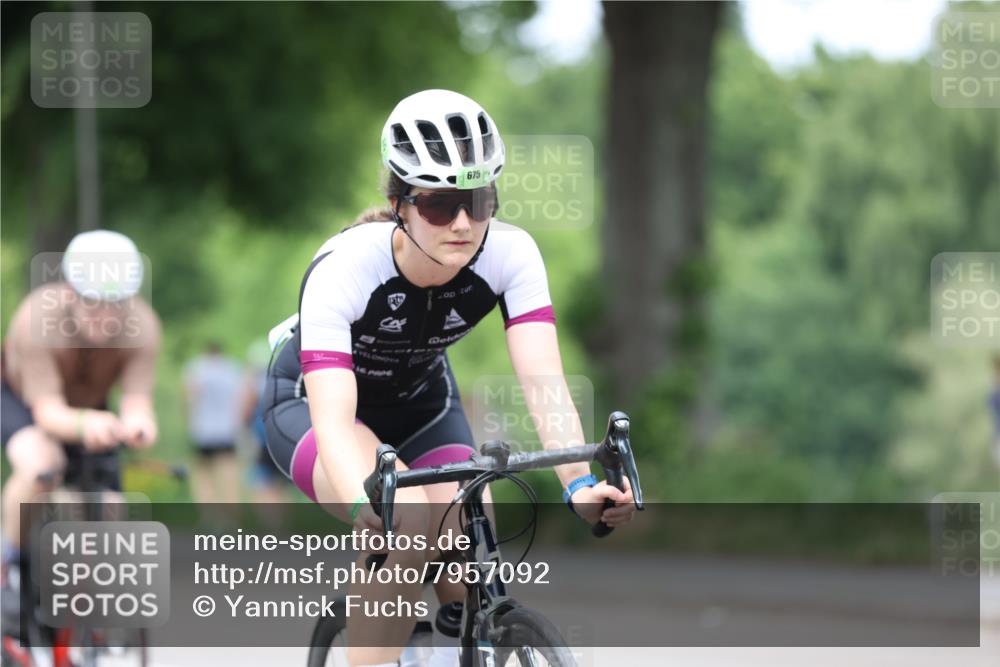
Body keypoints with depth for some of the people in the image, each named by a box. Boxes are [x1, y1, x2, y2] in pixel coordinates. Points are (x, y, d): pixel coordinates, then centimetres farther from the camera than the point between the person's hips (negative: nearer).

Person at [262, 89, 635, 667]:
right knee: (408, 519, -35)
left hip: (421, 405, 4)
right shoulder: (344, 269, -36)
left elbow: (543, 380, -35)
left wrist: (580, 483, -52)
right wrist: (367, 507, -65)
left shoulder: (510, 254, -26)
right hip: (308, 402, -4)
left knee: (475, 591, -15)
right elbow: (333, 419, -45)